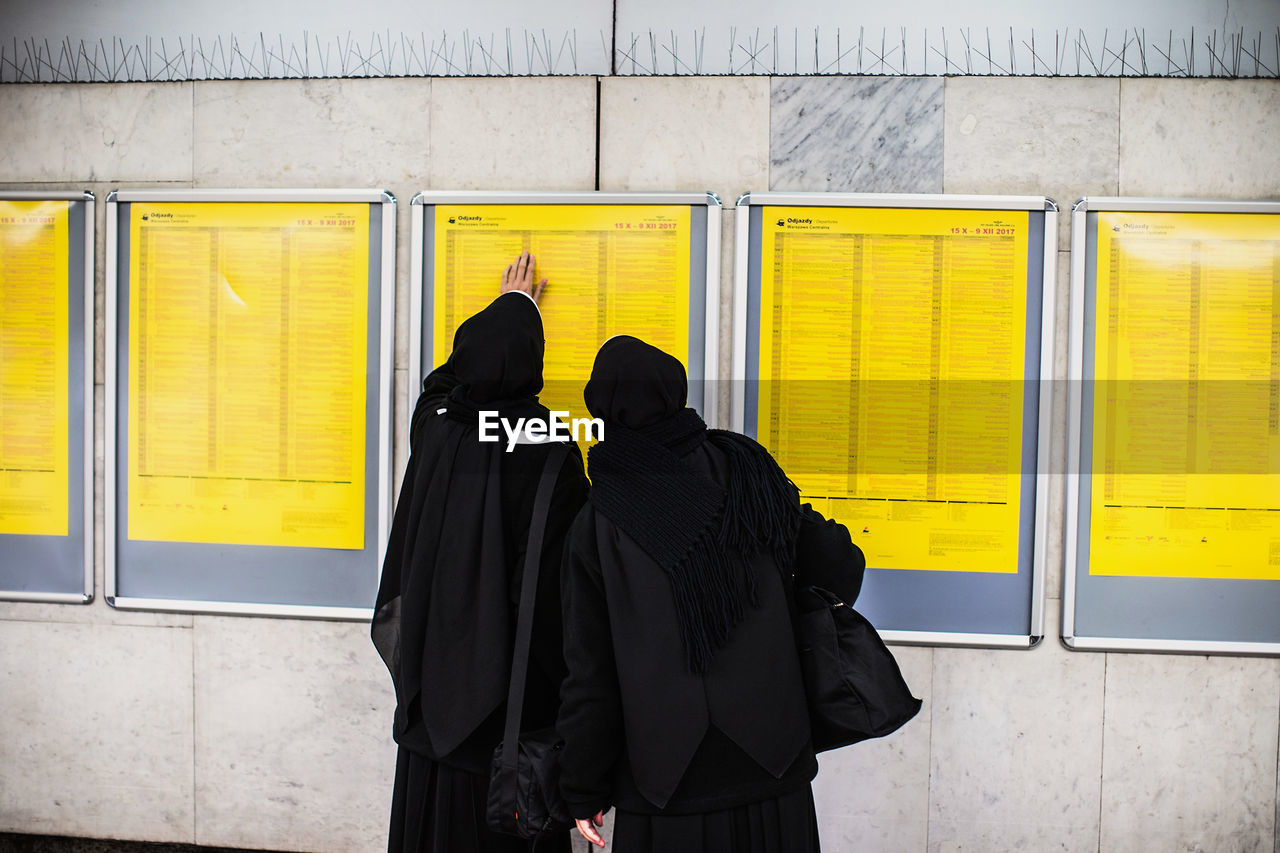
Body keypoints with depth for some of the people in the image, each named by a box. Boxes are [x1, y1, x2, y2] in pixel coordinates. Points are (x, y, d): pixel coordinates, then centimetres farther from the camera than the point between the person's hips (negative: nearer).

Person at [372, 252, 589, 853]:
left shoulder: (434, 426, -2)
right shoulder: (549, 454, -18)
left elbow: (454, 373, 22)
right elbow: (557, 581, -18)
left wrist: (510, 305, 36)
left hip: (432, 683, 5)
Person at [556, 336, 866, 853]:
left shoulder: (597, 524, -6)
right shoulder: (744, 475, -2)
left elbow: (589, 671, -4)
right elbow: (841, 567, 3)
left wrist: (585, 791, 4)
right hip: (772, 768, 2)